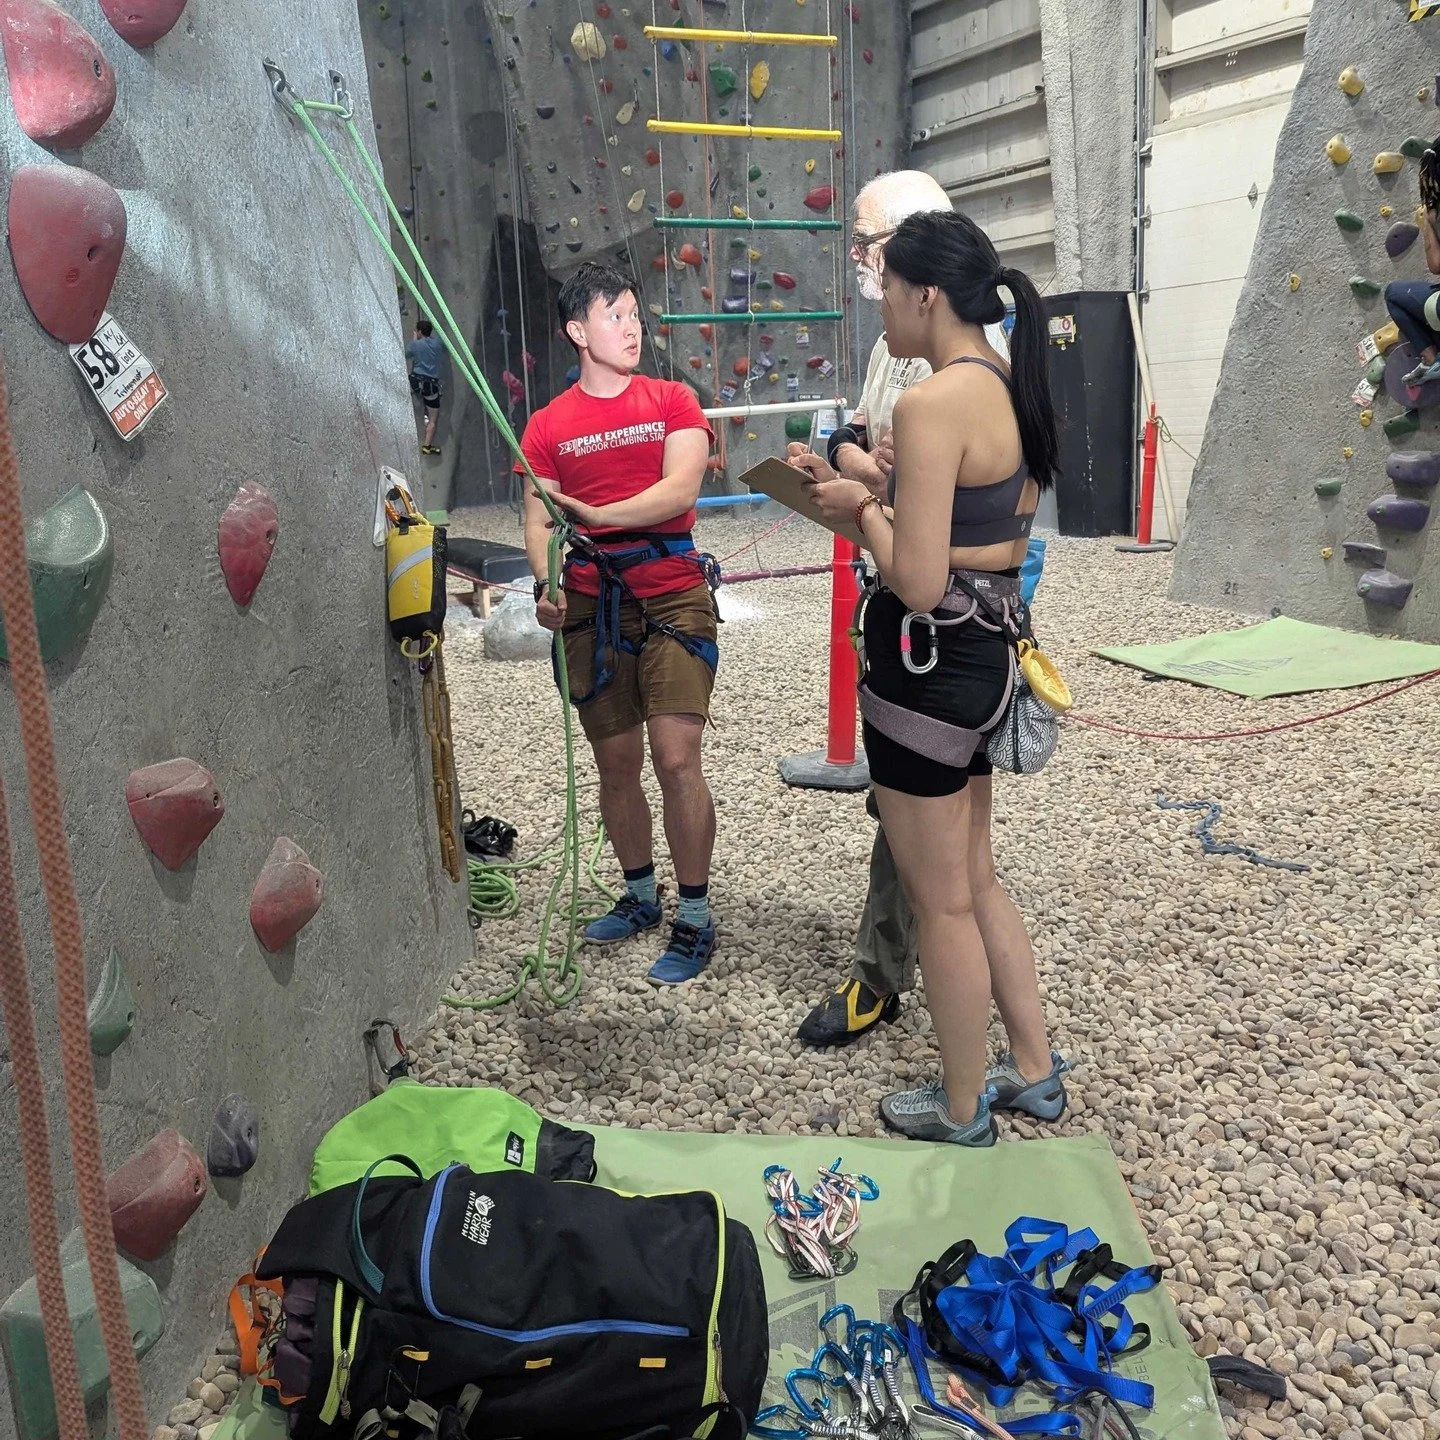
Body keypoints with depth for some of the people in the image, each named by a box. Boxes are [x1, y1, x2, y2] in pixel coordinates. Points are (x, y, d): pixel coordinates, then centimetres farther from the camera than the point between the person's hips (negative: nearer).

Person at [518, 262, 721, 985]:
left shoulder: (673, 400, 4)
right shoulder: (548, 425, 8)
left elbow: (681, 488, -11)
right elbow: (539, 521, 3)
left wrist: (596, 515, -23)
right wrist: (545, 584, -17)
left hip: (671, 594, -2)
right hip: (592, 605, 2)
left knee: (676, 760, -10)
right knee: (616, 764, 9)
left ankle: (695, 919, 5)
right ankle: (640, 896, 30)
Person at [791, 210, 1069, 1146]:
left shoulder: (932, 403, -21)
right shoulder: (1012, 392, 8)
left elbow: (917, 580, -25)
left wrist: (862, 509, -6)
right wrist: (873, 499, 9)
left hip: (929, 665, -9)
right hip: (988, 655, 9)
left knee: (942, 902, 8)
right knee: (977, 881, 22)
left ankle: (963, 1111, 27)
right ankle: (1036, 1071, 36)